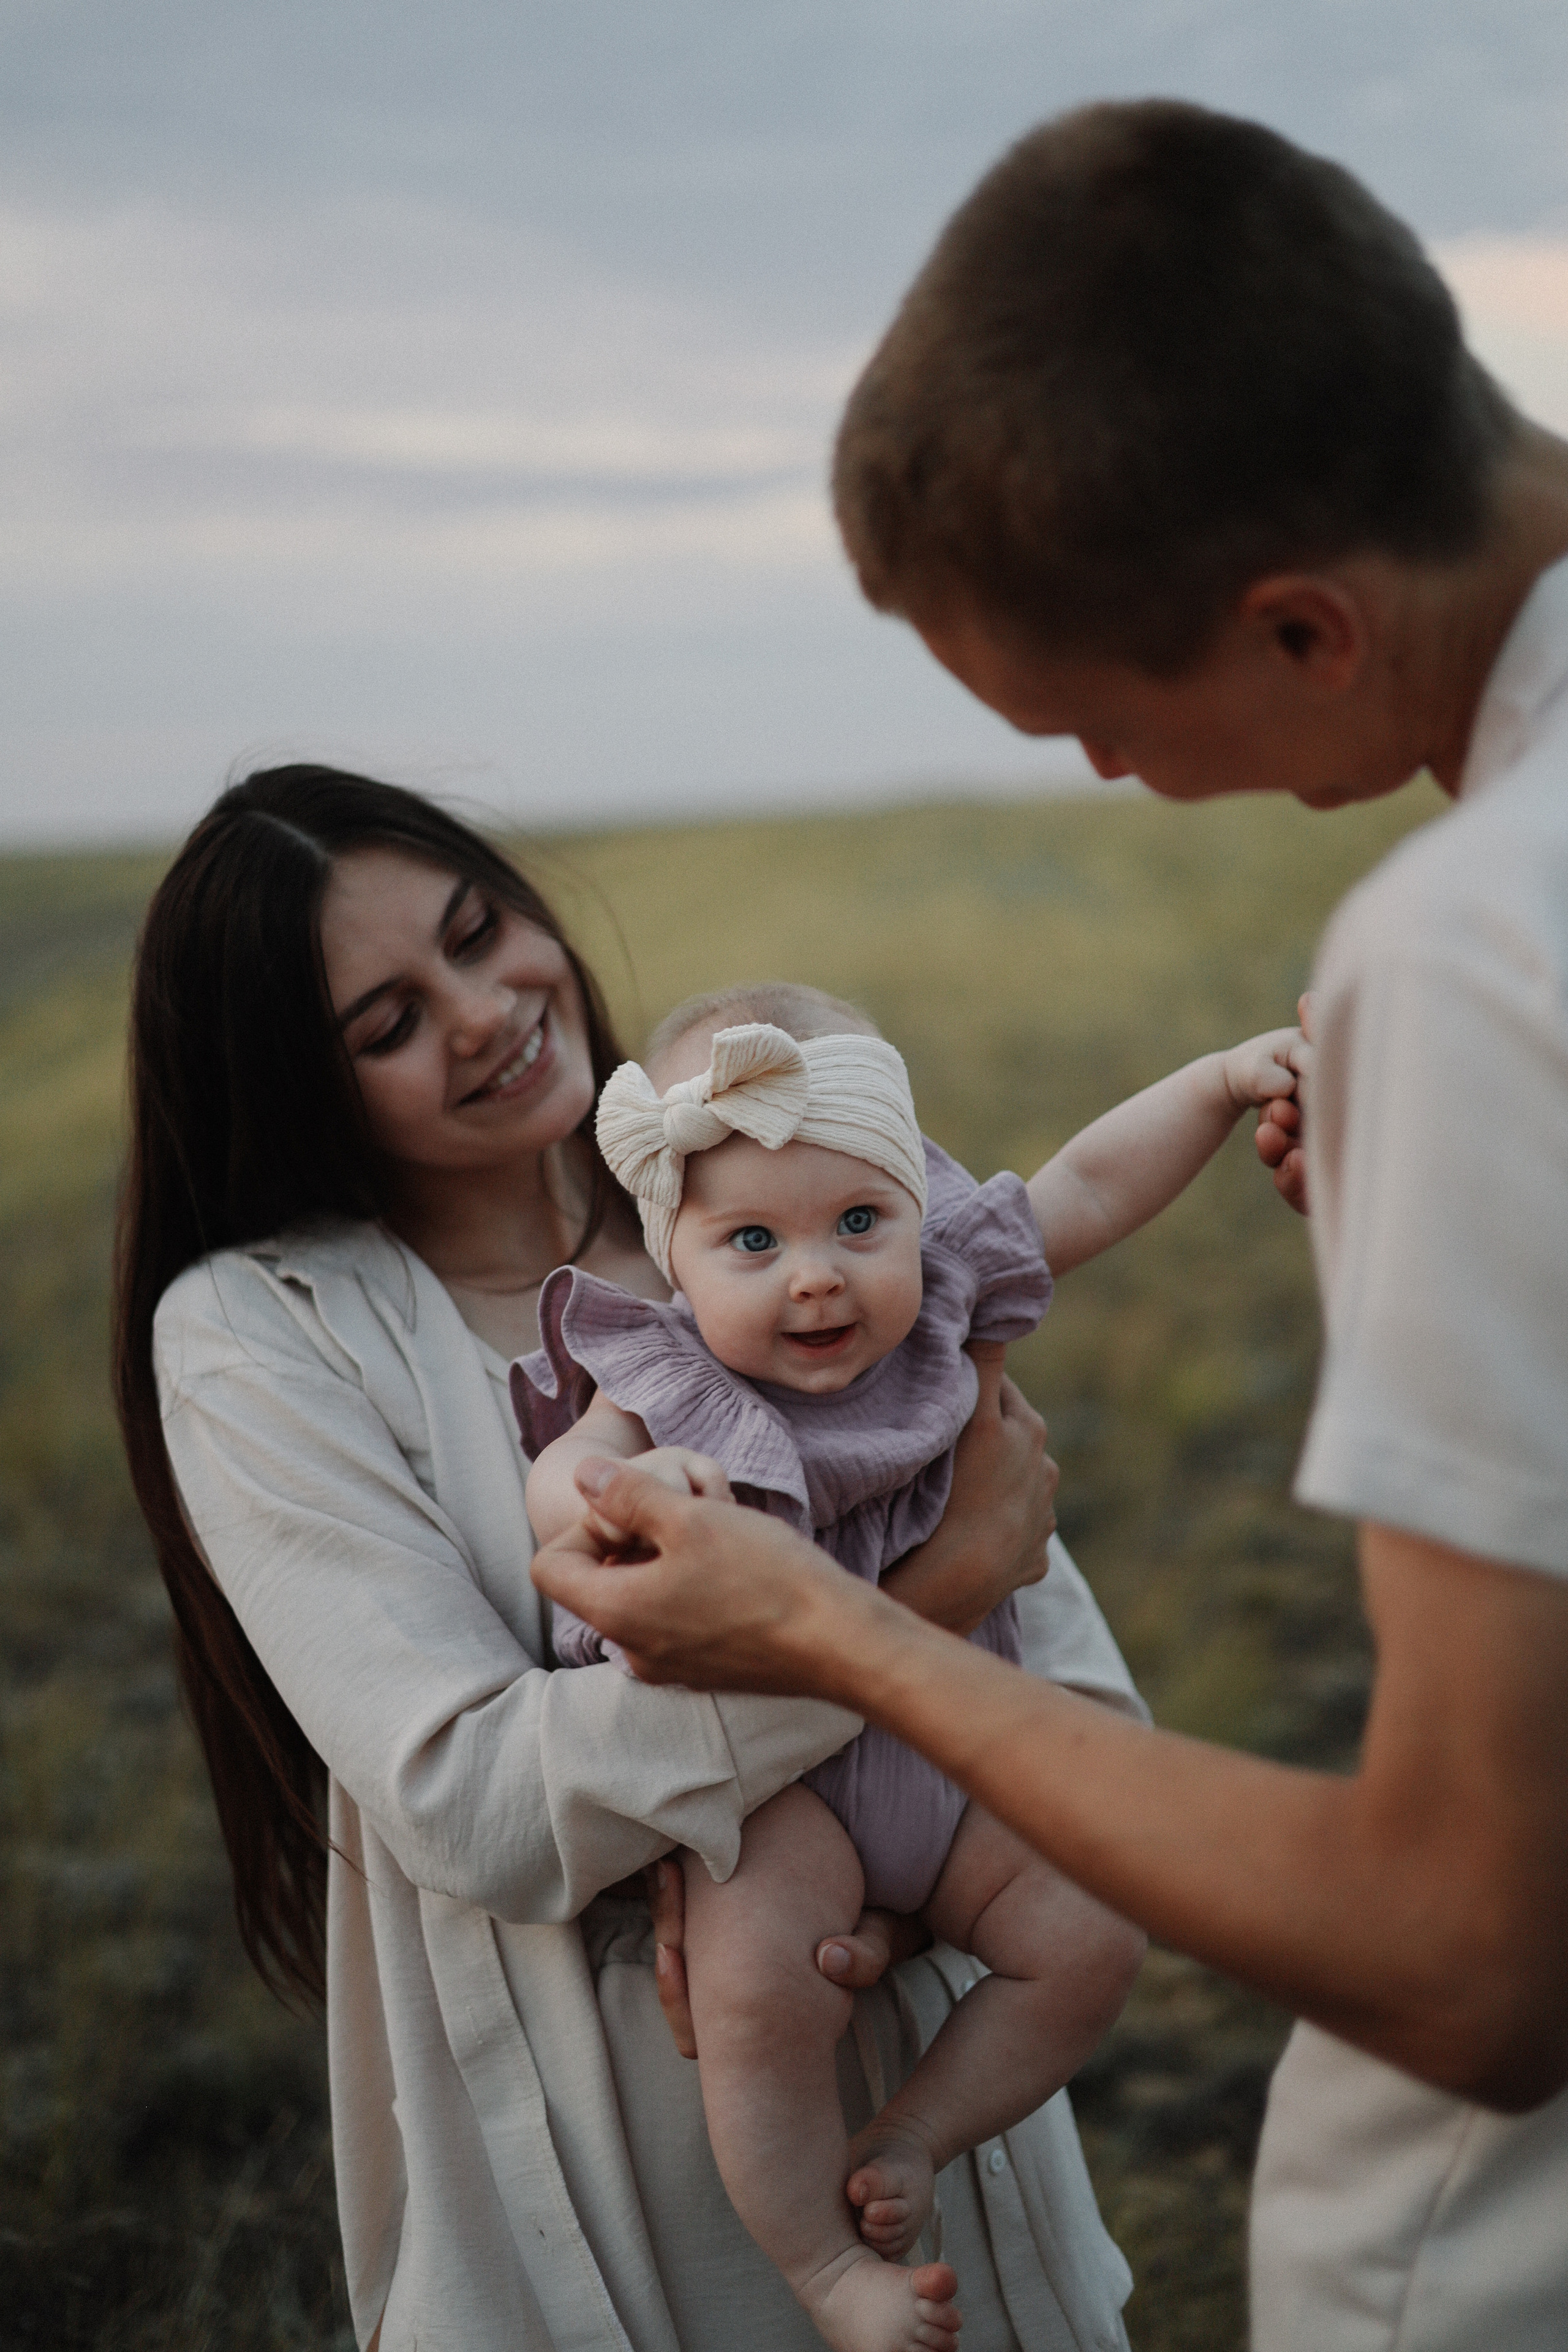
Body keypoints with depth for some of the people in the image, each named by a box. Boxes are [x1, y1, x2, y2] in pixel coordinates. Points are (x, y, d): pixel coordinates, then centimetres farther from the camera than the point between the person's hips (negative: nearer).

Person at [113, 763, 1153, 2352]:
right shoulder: (253, 1333, -12)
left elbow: (1012, 1534, -3)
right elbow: (472, 1801, -23)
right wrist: (924, 1592, -26)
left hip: (919, 2041, 3)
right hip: (585, 2144, -3)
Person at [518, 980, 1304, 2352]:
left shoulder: (937, 1299, -4)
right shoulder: (668, 1381, -15)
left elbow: (1090, 1186, 2)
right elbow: (551, 1491, -26)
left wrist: (1228, 1078, -4)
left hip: (944, 1741, 5)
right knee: (756, 1979, -25)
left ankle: (911, 2141, 13)